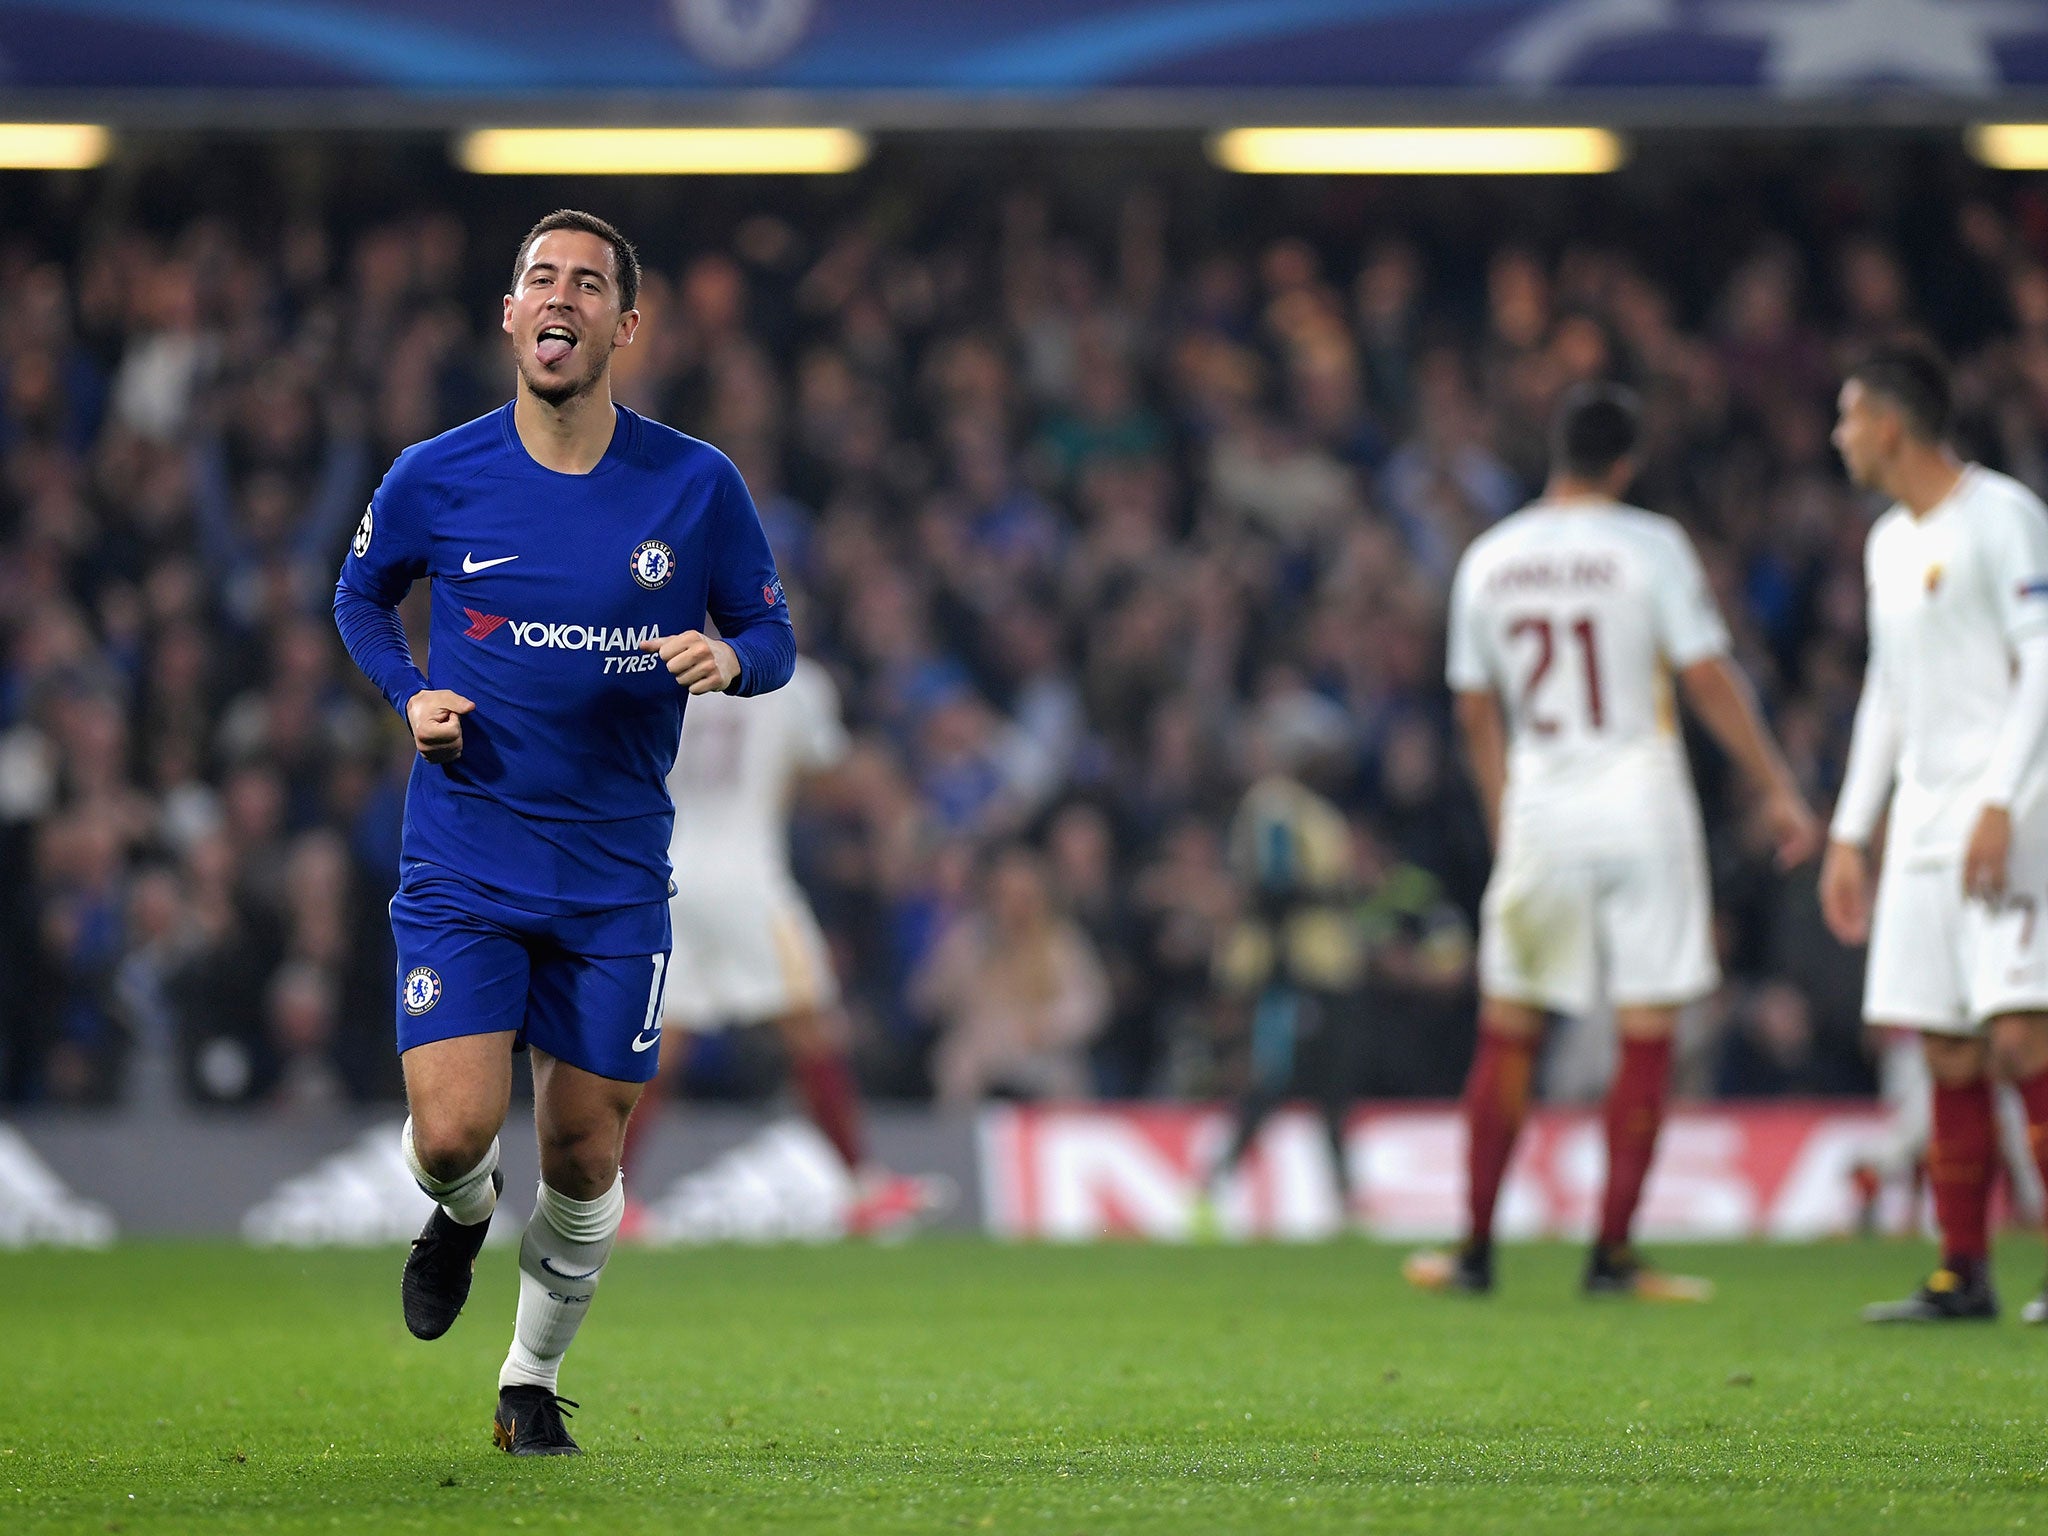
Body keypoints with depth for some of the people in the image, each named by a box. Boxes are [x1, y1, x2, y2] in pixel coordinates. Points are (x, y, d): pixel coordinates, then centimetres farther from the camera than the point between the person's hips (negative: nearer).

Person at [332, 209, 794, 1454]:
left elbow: (773, 637, 8)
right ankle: (462, 1215, 24)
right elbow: (361, 595, 15)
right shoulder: (436, 479, -4)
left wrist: (729, 659, -16)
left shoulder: (697, 486, -3)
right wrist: (410, 695, -4)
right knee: (453, 1134, -14)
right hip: (464, 866, -1)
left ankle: (532, 1383, 29)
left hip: (616, 877, 1)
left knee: (584, 1154, 6)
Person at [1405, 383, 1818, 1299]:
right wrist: (1778, 791, -2)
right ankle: (1612, 1254, 0)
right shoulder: (1649, 547, -7)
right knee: (1647, 1035, 2)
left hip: (1538, 807, 3)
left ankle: (1476, 1250, 13)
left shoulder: (1488, 561, 5)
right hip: (1641, 806, -3)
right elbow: (1709, 680, -9)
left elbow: (1477, 714, 12)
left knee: (1508, 1031, 12)